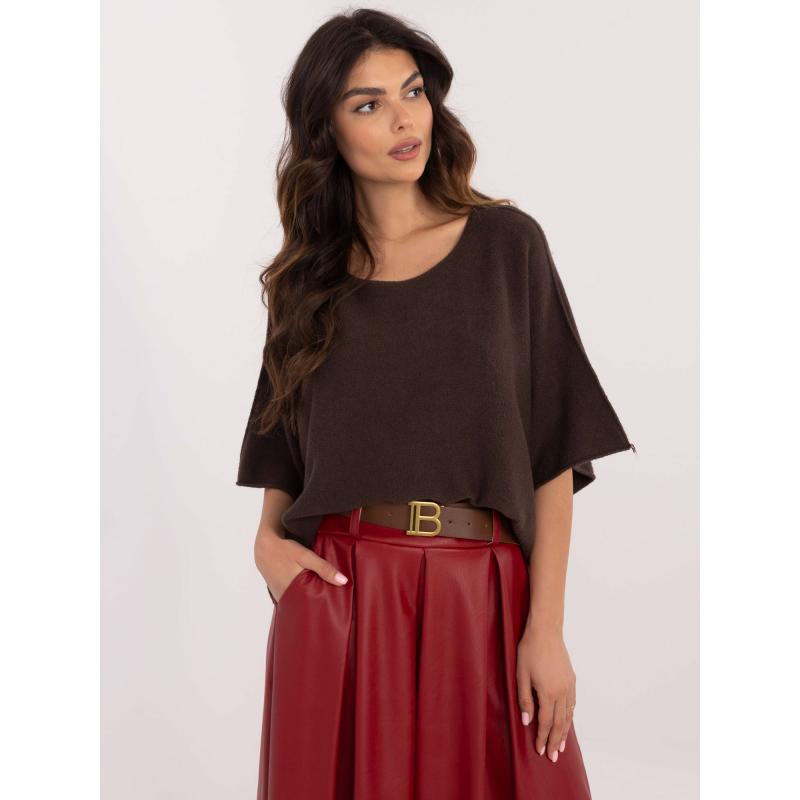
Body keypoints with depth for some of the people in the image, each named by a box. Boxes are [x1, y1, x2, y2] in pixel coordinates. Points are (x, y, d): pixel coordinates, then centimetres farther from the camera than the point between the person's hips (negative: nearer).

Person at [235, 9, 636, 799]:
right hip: (338, 598, 2)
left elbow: (554, 450, -3)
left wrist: (546, 628, -9)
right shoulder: (308, 276, 7)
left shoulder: (506, 244, 0)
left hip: (483, 600, -1)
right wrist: (267, 541, -4)